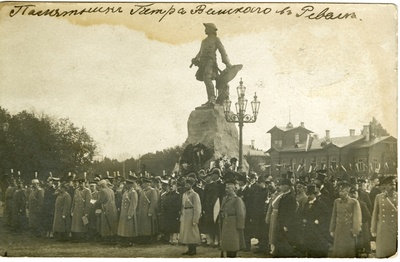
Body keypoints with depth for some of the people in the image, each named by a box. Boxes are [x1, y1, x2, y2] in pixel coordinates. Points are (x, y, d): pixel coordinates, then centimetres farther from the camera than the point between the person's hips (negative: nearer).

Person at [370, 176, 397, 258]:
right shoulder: (378, 197, 6)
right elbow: (375, 214, 8)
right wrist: (373, 230, 6)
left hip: (395, 229, -1)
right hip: (382, 230, 1)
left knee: (394, 252, 0)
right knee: (382, 253, 3)